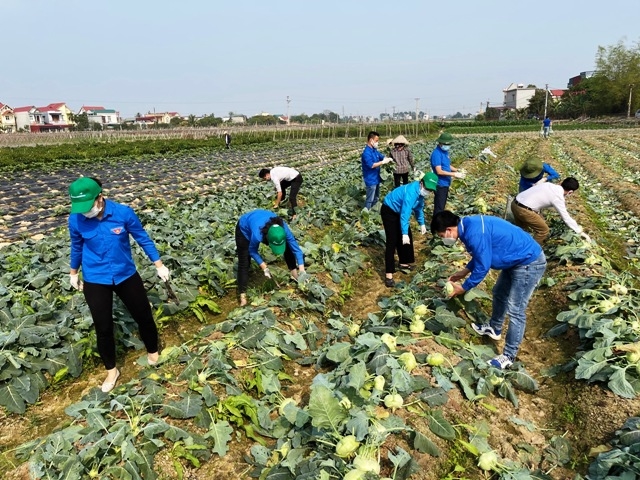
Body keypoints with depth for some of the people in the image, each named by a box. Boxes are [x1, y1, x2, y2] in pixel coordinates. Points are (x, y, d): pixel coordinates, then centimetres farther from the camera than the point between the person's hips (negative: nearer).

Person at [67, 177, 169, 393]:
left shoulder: (123, 213, -19)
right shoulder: (76, 219, -13)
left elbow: (143, 238, -6)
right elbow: (76, 247, 6)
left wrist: (159, 265, -2)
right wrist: (73, 273, 18)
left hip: (126, 275, 0)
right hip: (95, 280, 1)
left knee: (144, 317, 12)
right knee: (103, 328, 9)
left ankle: (153, 352, 41)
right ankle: (111, 370, 33)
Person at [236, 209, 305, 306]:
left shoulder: (283, 229, -35)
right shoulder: (257, 235, -45)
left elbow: (295, 248, -23)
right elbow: (252, 251, -21)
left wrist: (302, 270, -27)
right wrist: (264, 267, -27)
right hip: (245, 228, -4)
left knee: (289, 247, -6)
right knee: (244, 262, -12)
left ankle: (294, 272, 10)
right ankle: (242, 295, -8)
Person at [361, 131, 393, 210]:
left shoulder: (374, 150, 7)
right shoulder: (366, 152, -22)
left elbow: (381, 156, 17)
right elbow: (371, 165, -30)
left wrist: (387, 159, -5)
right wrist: (383, 162, -25)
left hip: (376, 178, 10)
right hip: (370, 180, -10)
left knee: (376, 198, 22)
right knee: (370, 199, -2)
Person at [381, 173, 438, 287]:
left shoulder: (420, 191, -4)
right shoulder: (411, 192, -33)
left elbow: (419, 207, 13)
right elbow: (405, 213, -37)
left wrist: (422, 223, 12)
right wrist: (405, 233, -40)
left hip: (399, 212, 9)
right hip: (389, 211, -9)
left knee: (404, 239, 12)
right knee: (392, 241, -15)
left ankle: (404, 263, 31)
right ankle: (388, 274, -15)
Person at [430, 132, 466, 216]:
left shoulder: (445, 151, 8)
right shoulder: (436, 154, -21)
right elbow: (439, 171, -25)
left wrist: (457, 170, 3)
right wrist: (454, 174, -22)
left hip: (446, 183, 10)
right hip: (440, 184, -10)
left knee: (442, 205, 19)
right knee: (439, 207, -4)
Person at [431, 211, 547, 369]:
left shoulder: (474, 234, -30)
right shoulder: (469, 225, 0)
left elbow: (482, 267, -22)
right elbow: (480, 255, 15)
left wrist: (463, 288, -9)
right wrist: (464, 271, 14)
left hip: (529, 263, -10)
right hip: (518, 259, 10)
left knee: (515, 310, -5)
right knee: (499, 293, 24)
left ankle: (508, 357, 7)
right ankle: (494, 328, 45)